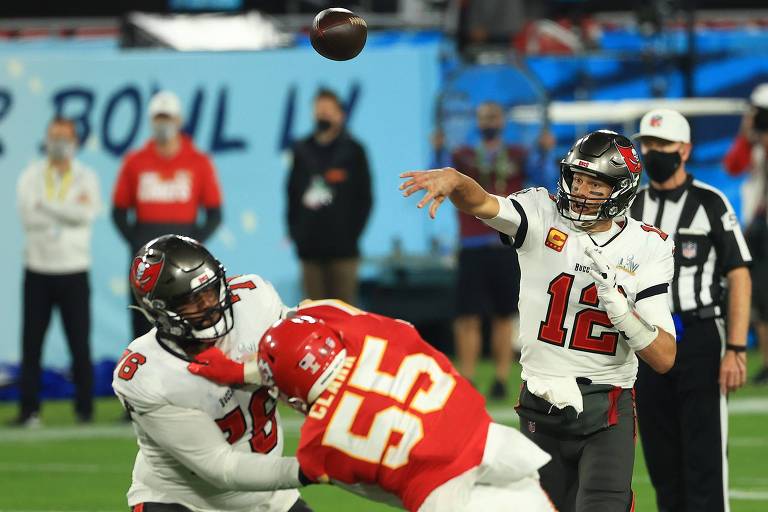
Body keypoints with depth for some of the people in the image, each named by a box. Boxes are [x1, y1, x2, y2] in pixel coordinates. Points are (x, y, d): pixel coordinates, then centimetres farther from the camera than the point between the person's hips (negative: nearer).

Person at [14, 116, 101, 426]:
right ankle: (29, 409, 2)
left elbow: (86, 214, -15)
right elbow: (28, 217, -10)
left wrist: (46, 206, -13)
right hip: (37, 271, 1)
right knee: (31, 343, -1)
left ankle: (85, 409, 6)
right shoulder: (31, 177, 7)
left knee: (80, 344, -1)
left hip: (74, 272, -1)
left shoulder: (86, 179, 5)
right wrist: (67, 213, -11)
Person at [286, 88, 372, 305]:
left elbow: (365, 197, 1)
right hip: (310, 249, 4)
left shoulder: (352, 150, 3)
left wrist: (352, 232, -7)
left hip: (342, 248, -3)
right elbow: (292, 194, 15)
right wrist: (294, 230, 5)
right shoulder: (302, 151, 12)